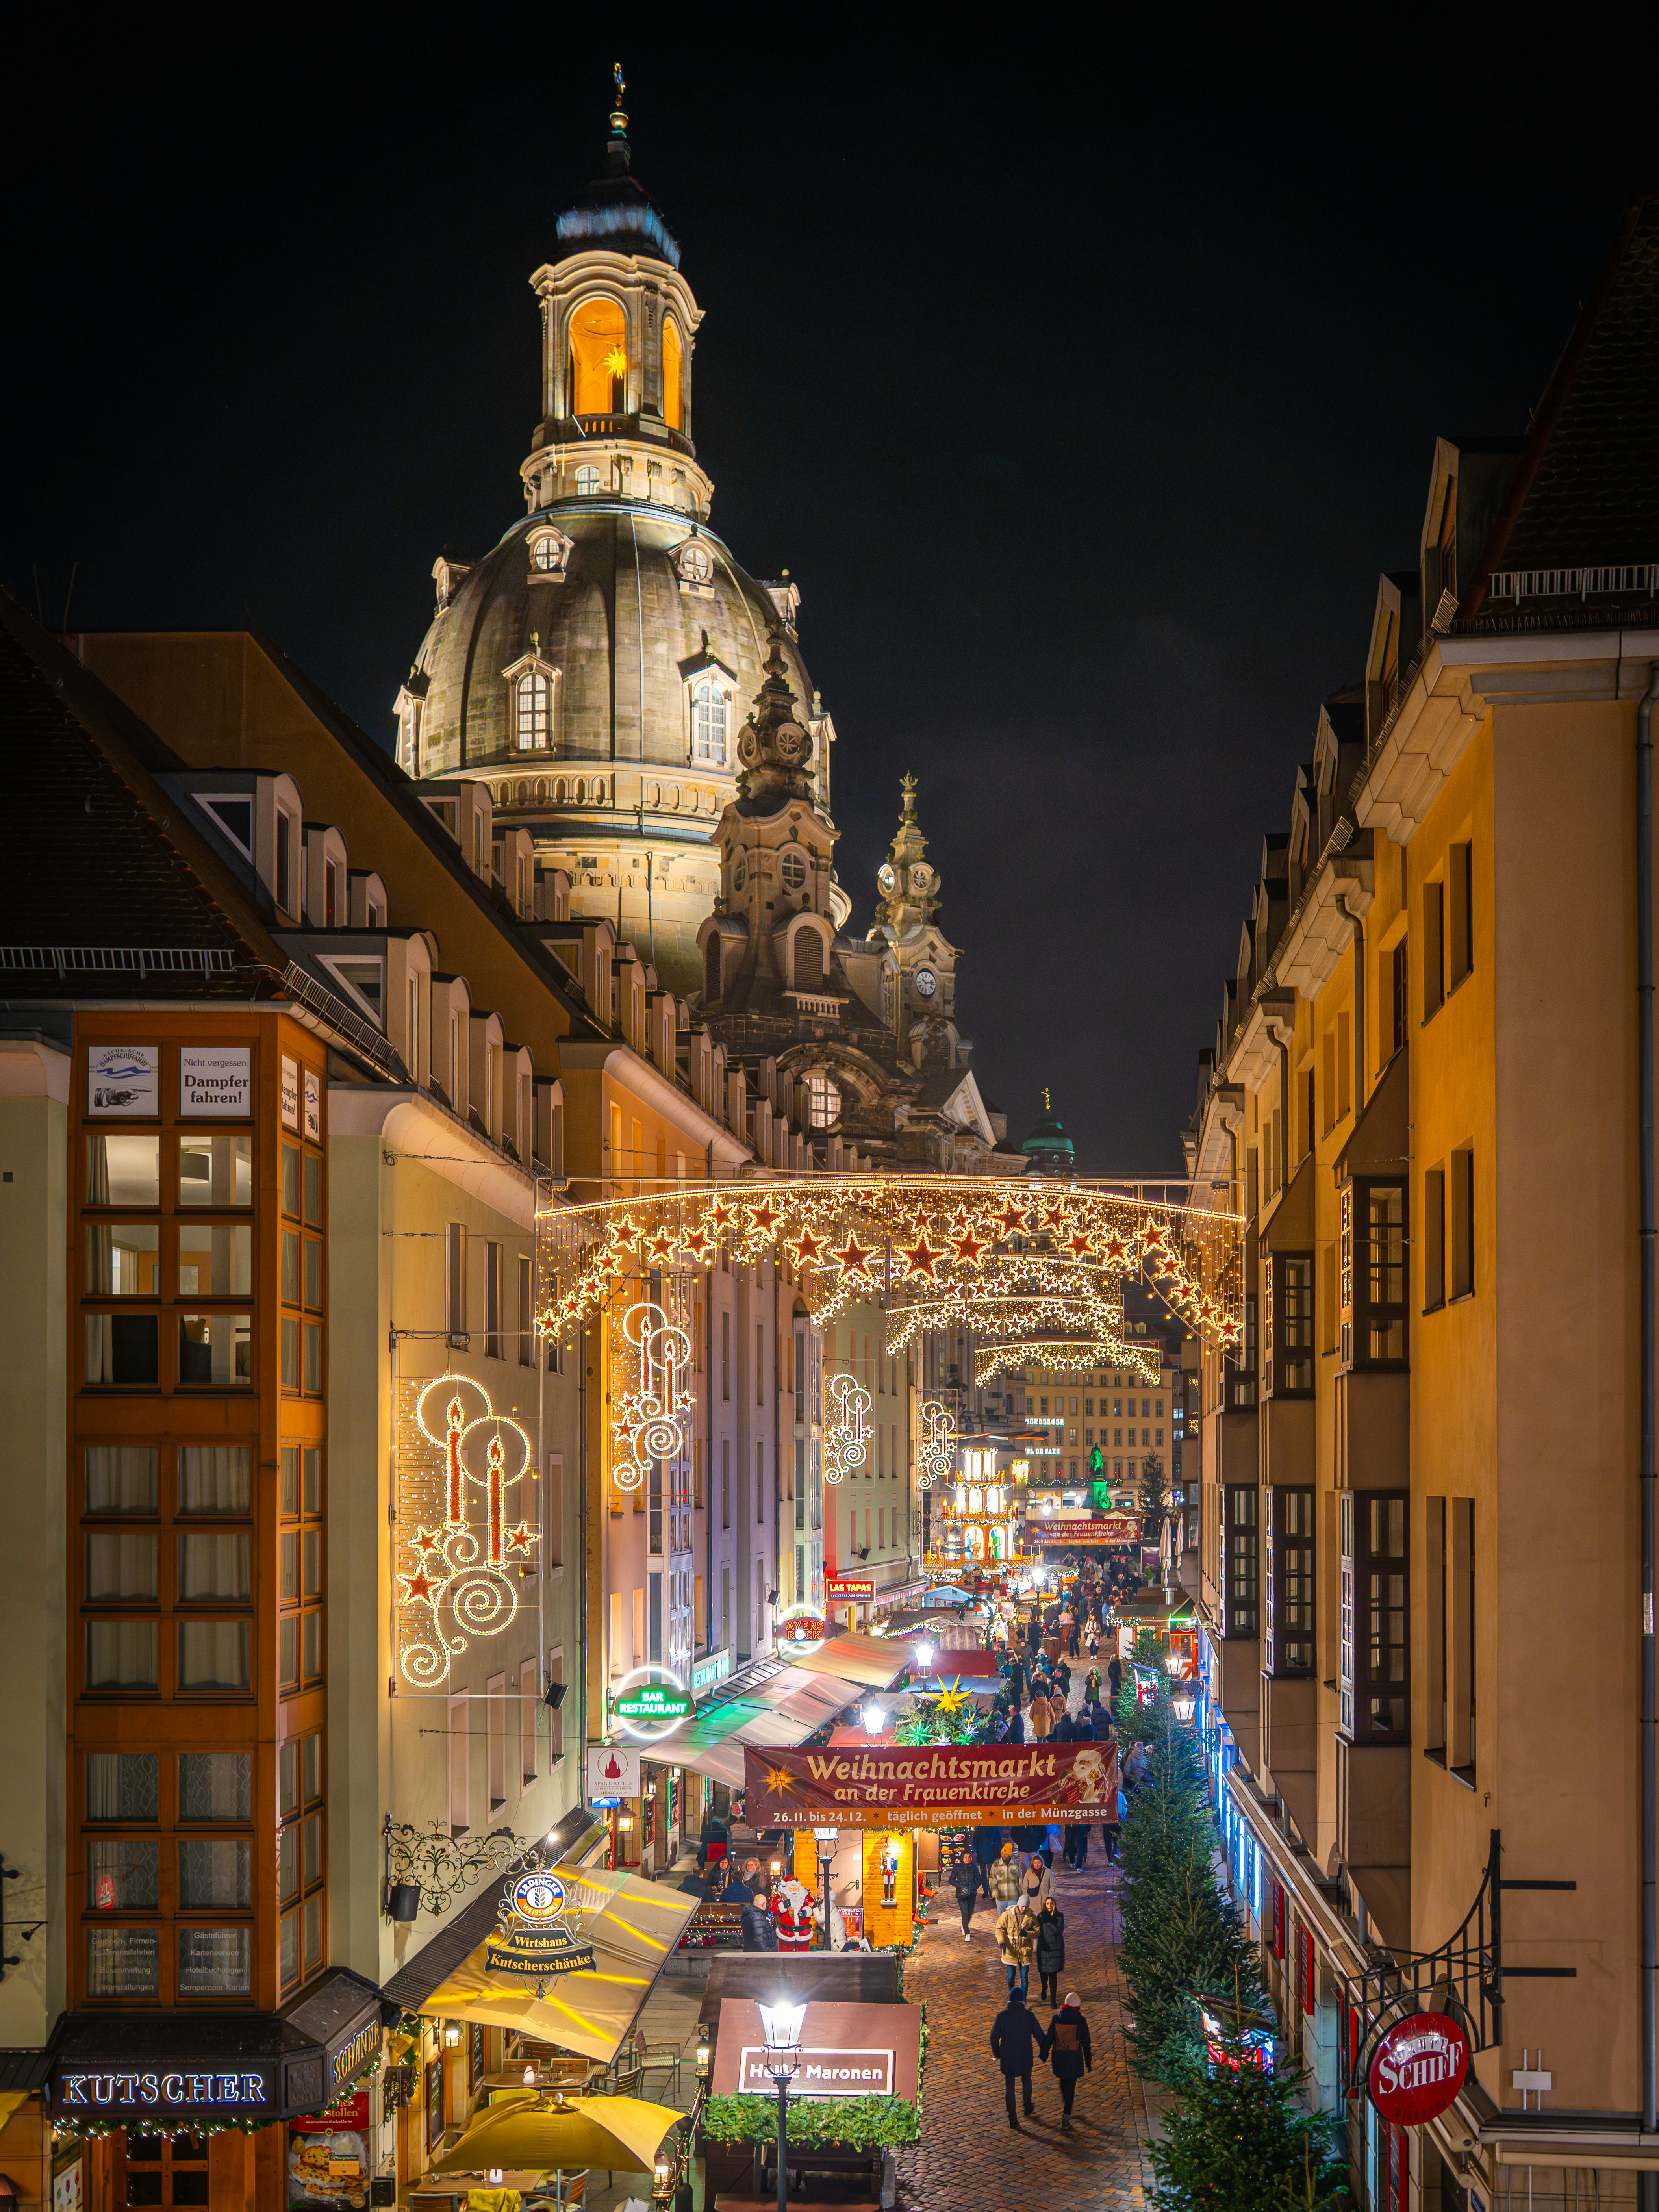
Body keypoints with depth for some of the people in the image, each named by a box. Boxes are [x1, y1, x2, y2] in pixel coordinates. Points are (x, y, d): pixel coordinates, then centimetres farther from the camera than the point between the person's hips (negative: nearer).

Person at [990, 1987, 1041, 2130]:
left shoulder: (1002, 2016, -12)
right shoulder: (1029, 2016, -9)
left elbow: (994, 2037, -9)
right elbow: (1039, 2035, -3)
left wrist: (997, 2053, 8)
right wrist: (1043, 2052, 13)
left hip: (1007, 2057, -1)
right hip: (1026, 2057, 1)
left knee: (1009, 2086, 8)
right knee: (1026, 2081, 26)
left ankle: (1013, 2119, 7)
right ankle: (1028, 2109, 42)